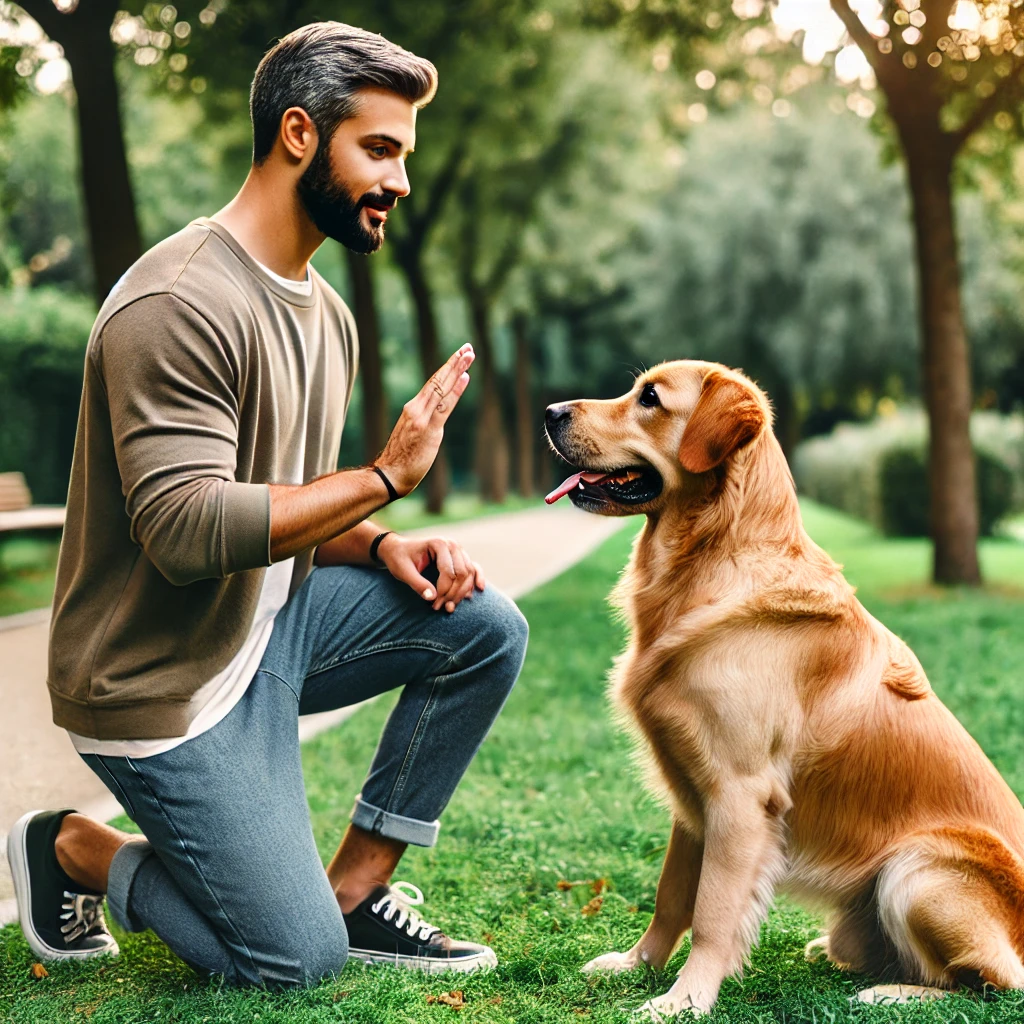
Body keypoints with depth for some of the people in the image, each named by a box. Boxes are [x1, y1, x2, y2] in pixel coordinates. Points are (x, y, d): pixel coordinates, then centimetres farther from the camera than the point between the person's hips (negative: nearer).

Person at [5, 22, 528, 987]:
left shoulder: (325, 313, 8)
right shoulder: (180, 305, -22)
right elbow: (188, 529, -31)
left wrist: (380, 546, -7)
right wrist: (385, 476, -25)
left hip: (269, 622, 8)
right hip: (160, 679, -8)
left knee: (484, 626, -8)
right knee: (297, 959, -6)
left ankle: (354, 888, 4)